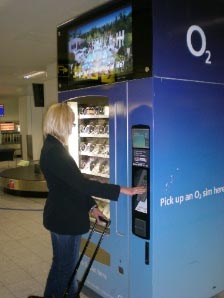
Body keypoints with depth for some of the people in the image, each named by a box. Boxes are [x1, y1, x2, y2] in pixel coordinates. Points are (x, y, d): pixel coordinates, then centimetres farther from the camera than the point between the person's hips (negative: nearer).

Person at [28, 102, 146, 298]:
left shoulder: (52, 147, 8)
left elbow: (73, 184, 11)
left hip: (59, 215, 10)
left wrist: (91, 206, 9)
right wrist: (123, 190, -27)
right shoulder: (54, 151, -24)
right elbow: (82, 183, -30)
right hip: (65, 219, -10)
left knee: (60, 263, 24)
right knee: (67, 268, 9)